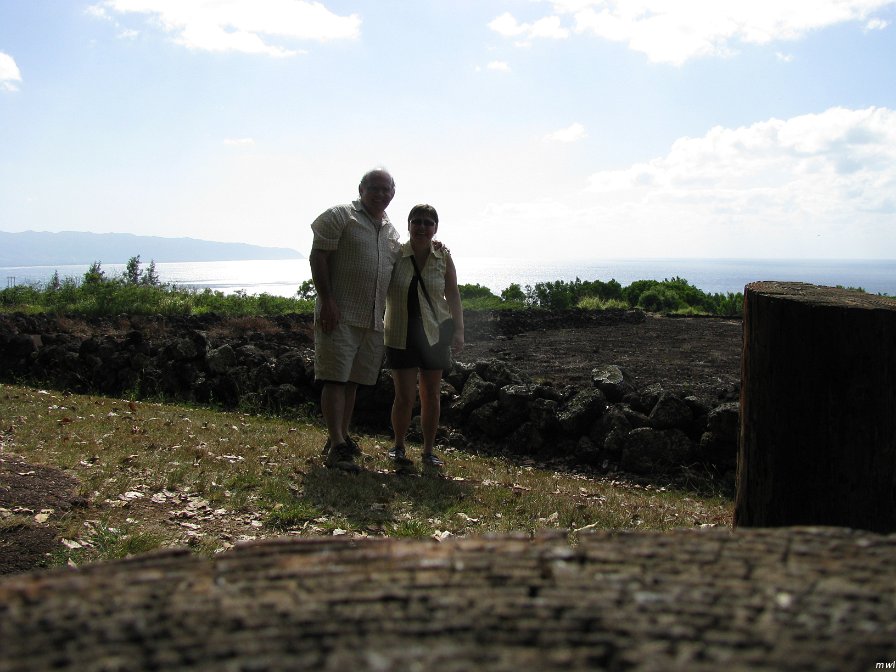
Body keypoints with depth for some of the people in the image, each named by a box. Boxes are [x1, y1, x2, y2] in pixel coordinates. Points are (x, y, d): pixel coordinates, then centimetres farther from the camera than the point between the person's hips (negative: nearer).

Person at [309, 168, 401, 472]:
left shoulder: (392, 232, 18)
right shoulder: (339, 216, -2)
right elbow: (318, 257, -8)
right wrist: (326, 301, -16)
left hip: (373, 319, 7)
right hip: (339, 314, -6)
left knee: (353, 380, 12)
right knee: (336, 378, -9)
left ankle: (341, 438, 21)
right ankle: (336, 447, -10)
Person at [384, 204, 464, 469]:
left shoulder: (443, 257, -1)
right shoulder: (394, 255, -6)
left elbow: (453, 296, 5)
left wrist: (459, 330, -1)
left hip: (434, 335, 2)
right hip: (401, 336, -2)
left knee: (431, 395, 7)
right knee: (405, 396, -5)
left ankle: (429, 451, 21)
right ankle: (398, 447, 17)